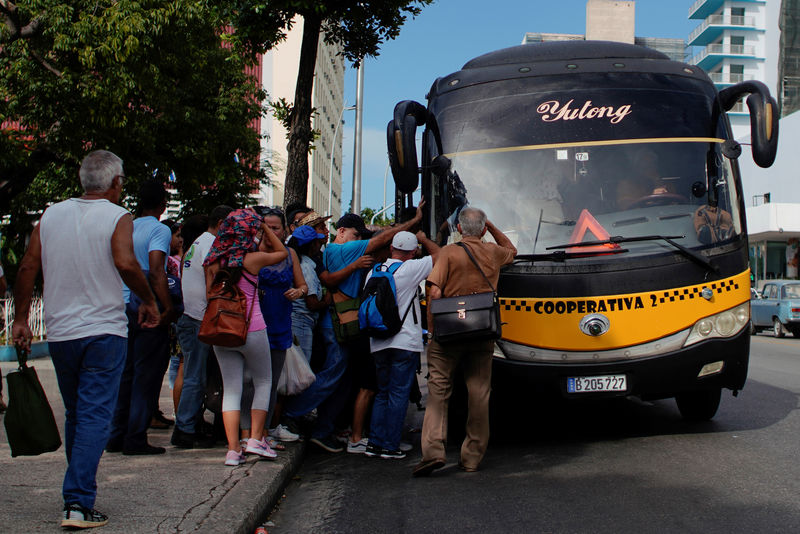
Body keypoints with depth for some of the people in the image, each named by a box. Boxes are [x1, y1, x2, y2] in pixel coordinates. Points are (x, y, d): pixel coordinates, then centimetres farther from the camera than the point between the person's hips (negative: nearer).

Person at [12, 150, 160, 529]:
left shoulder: (51, 214, 7)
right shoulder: (117, 218, -7)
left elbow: (27, 266, 4)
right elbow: (125, 262, -24)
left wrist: (21, 318, 9)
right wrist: (149, 301, -10)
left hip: (59, 333, 5)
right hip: (104, 332, -5)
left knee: (75, 415, 19)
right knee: (94, 416, -3)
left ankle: (79, 493, 29)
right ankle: (78, 503, -11)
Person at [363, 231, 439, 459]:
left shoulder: (374, 271, 8)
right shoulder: (409, 269, -9)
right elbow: (438, 255, -1)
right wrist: (424, 239, 15)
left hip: (378, 344, 6)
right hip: (405, 342, -6)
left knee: (382, 393, 15)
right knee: (398, 394, 0)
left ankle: (374, 442, 12)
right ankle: (390, 446, 1)